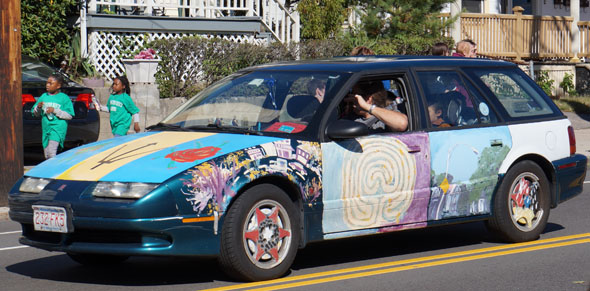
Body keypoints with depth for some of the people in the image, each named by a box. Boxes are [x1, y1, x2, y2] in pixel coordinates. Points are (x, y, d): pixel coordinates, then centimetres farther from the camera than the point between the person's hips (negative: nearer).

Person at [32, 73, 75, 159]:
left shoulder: (64, 98, -3)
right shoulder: (44, 96, 11)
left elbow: (69, 115, -7)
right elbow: (35, 114, 17)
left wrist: (55, 111, -16)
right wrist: (38, 107, -5)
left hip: (58, 127, -6)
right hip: (46, 128, 6)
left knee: (51, 152, -22)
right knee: (47, 154, 10)